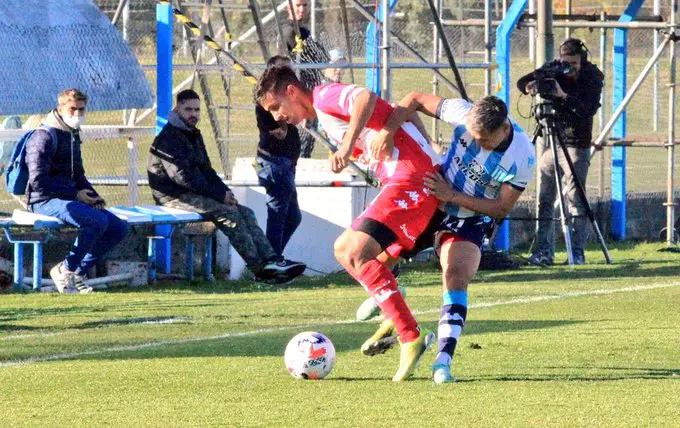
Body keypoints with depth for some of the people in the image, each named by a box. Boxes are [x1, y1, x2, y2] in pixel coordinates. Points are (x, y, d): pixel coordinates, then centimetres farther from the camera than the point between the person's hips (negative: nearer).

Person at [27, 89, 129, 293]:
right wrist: (75, 195, -16)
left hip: (68, 198, 9)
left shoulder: (73, 135, 18)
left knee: (119, 227, -2)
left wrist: (92, 195, 9)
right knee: (98, 220, -30)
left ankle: (79, 271, 4)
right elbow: (38, 180, -19)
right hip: (45, 200, -9)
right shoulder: (45, 137, -12)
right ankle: (65, 270, -16)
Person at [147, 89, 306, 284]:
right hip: (174, 196, -9)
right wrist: (219, 195, -18)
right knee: (228, 213, -24)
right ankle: (260, 269, -26)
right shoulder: (169, 138, -14)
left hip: (194, 193, 9)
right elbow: (183, 176, -20)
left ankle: (271, 260, -17)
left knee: (245, 213, -5)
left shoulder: (193, 135, 18)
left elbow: (206, 169, 21)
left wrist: (225, 191, 2)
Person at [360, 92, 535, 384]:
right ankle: (391, 322, 27)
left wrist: (452, 197, -25)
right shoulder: (463, 113, -21)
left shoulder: (522, 158, -25)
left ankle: (443, 362, -30)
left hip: (470, 221, -3)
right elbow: (415, 100, -10)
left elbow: (502, 208, -17)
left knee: (457, 278, -27)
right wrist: (388, 130, -26)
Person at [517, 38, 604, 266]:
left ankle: (578, 252, -6)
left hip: (576, 144, -4)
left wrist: (564, 97, -32)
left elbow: (589, 109, -21)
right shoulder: (552, 69, 0)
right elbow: (522, 82, -1)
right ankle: (544, 251, 3)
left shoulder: (593, 77, -9)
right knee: (545, 198, 1)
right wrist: (531, 86, -23)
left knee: (575, 199, -8)